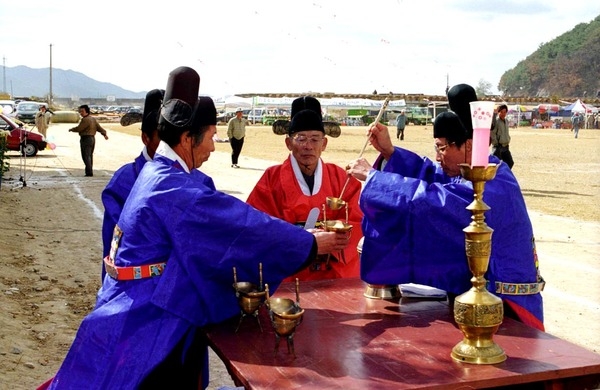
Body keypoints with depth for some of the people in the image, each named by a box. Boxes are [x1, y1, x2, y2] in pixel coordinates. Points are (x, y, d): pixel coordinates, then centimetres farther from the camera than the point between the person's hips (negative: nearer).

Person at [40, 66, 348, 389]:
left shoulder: (159, 173, 7)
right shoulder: (173, 188, -23)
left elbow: (226, 221, 11)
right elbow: (243, 226, -21)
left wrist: (293, 232, 7)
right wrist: (311, 244, -11)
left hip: (145, 311, 9)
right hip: (144, 319, -9)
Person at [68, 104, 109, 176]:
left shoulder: (85, 120, -18)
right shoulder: (93, 119, 13)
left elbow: (78, 128, -16)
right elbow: (99, 127, 9)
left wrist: (71, 129, 2)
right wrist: (104, 134, 4)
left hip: (86, 139, -10)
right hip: (92, 138, 10)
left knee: (86, 156, -9)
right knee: (90, 156, 16)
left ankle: (89, 172, -15)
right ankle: (90, 171, 20)